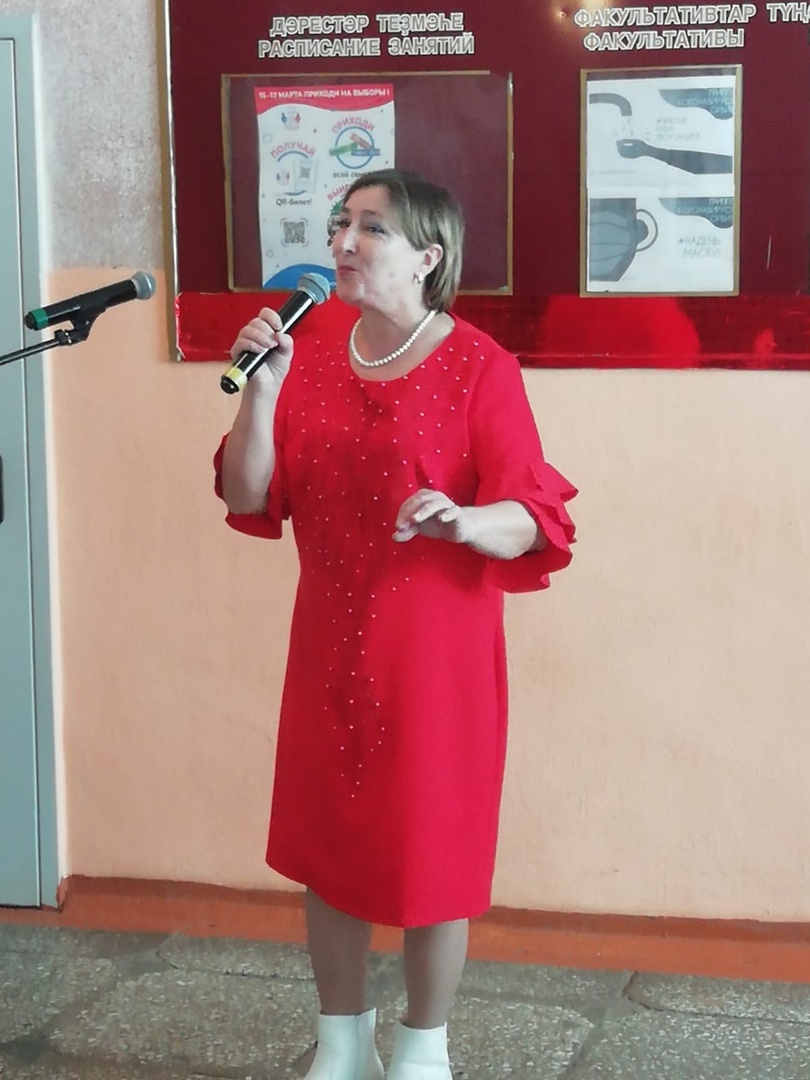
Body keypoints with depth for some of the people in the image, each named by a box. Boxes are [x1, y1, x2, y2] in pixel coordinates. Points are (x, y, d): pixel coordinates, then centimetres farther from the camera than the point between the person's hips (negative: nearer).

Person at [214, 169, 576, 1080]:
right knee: (327, 842, 13)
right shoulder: (311, 360, 6)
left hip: (436, 652, -5)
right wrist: (260, 391, -12)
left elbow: (534, 523, -14)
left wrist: (464, 520, -35)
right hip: (328, 645, 5)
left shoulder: (478, 368, -10)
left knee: (429, 848, 5)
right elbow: (248, 500, 2)